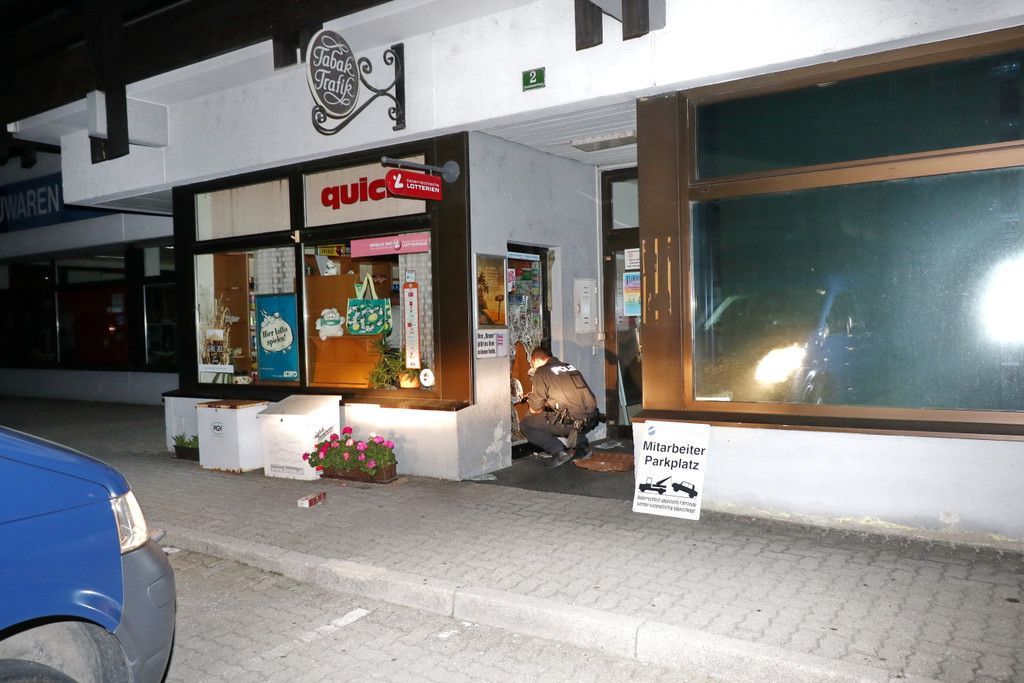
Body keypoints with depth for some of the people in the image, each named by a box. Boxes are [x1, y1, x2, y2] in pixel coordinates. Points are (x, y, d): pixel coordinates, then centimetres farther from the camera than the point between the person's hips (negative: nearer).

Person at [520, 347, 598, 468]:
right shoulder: (569, 367, 20)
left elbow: (535, 410, 4)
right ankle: (580, 443, 23)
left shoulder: (541, 372, 0)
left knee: (525, 425, 6)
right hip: (592, 420, 8)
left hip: (571, 422, -7)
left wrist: (532, 400, 26)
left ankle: (560, 451, -1)